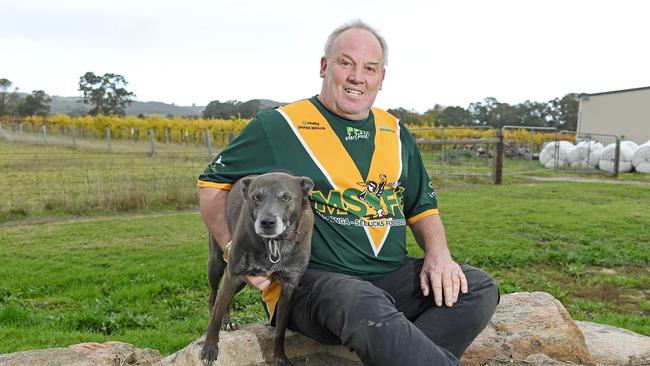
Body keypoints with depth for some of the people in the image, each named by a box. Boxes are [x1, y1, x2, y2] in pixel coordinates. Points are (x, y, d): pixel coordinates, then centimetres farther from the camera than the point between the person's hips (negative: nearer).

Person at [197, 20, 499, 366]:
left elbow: (422, 206, 20)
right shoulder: (278, 126, -2)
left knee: (480, 288, -13)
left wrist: (438, 252, -1)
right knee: (368, 310, -38)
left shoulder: (395, 132, 13)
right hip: (311, 281, -6)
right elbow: (212, 184, 5)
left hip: (392, 275, 6)